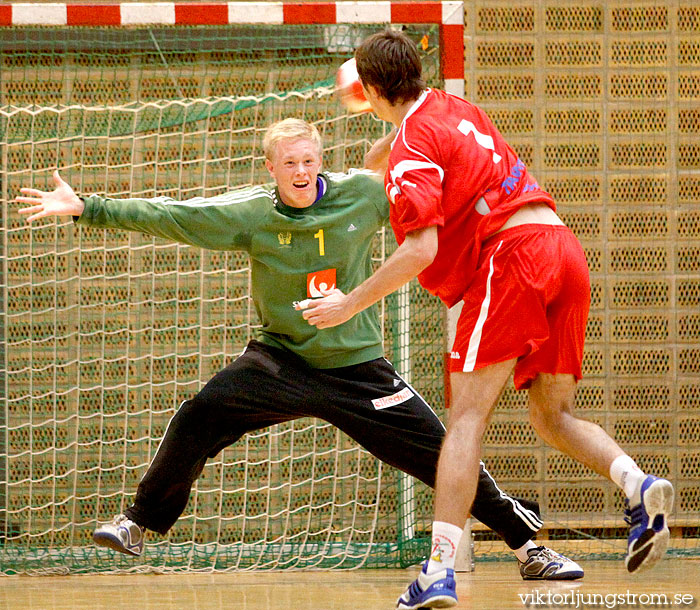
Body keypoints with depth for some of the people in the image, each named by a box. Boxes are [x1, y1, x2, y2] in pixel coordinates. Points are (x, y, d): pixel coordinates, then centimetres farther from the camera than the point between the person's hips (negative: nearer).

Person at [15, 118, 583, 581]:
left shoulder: (364, 193, -9)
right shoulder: (249, 213, -10)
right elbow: (168, 215, -12)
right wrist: (85, 207, -17)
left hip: (359, 368, -1)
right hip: (281, 360, 1)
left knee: (442, 453, -7)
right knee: (197, 420, -14)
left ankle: (528, 546, 7)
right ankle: (141, 523, 8)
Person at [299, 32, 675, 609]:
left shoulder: (413, 145, -5)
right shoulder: (457, 107, 19)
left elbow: (421, 250, -14)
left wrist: (351, 304, -5)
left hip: (512, 252, -8)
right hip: (564, 245, 8)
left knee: (467, 416, -8)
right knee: (553, 416, 15)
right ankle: (639, 486, -12)